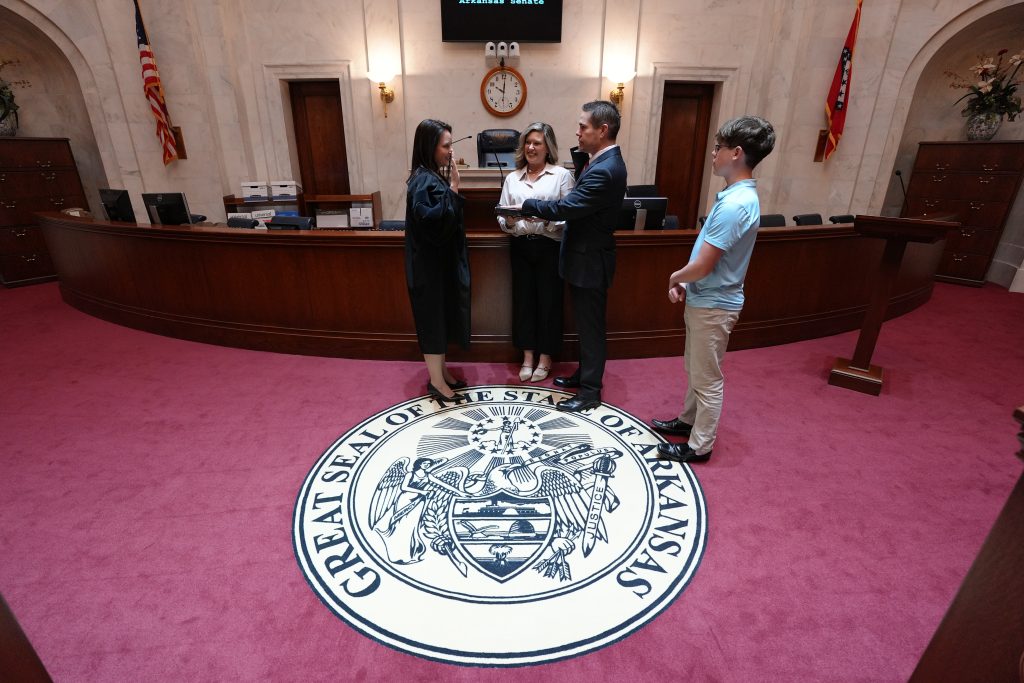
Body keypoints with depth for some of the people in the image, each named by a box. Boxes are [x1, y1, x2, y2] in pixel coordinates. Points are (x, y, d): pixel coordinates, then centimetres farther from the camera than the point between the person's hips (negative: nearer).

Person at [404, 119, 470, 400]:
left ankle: (441, 372, 31)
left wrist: (450, 187, 6)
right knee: (433, 318, 1)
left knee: (442, 317, 17)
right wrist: (452, 188, -26)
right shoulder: (424, 181, -18)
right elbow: (436, 222, -28)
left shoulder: (435, 176, 10)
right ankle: (436, 381, 15)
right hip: (429, 265, -10)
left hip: (441, 261, 10)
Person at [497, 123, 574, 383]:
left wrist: (545, 218, -23)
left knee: (549, 300, 3)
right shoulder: (512, 178, 12)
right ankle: (527, 357, 21)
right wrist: (509, 221, -15)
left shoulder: (562, 174, 1)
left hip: (550, 246, -3)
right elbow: (501, 216, 7)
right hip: (521, 247, 3)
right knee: (523, 298, 6)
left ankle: (545, 358, 20)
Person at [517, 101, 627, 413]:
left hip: (590, 261, -10)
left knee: (590, 326, 2)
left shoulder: (604, 170, -24)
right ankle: (584, 373, 36)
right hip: (586, 257, 10)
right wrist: (542, 209, -2)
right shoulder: (605, 161, 9)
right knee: (585, 323, 20)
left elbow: (566, 206, -25)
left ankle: (590, 391, 16)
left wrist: (526, 205, -12)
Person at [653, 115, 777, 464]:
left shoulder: (735, 204, -25)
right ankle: (688, 420, 42)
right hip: (703, 299, 10)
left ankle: (699, 446, 21)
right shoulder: (739, 195, 8)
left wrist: (675, 277, -6)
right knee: (695, 370, 23)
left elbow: (703, 266, -26)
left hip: (714, 305, -10)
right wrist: (683, 283, 1)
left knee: (707, 379, 5)